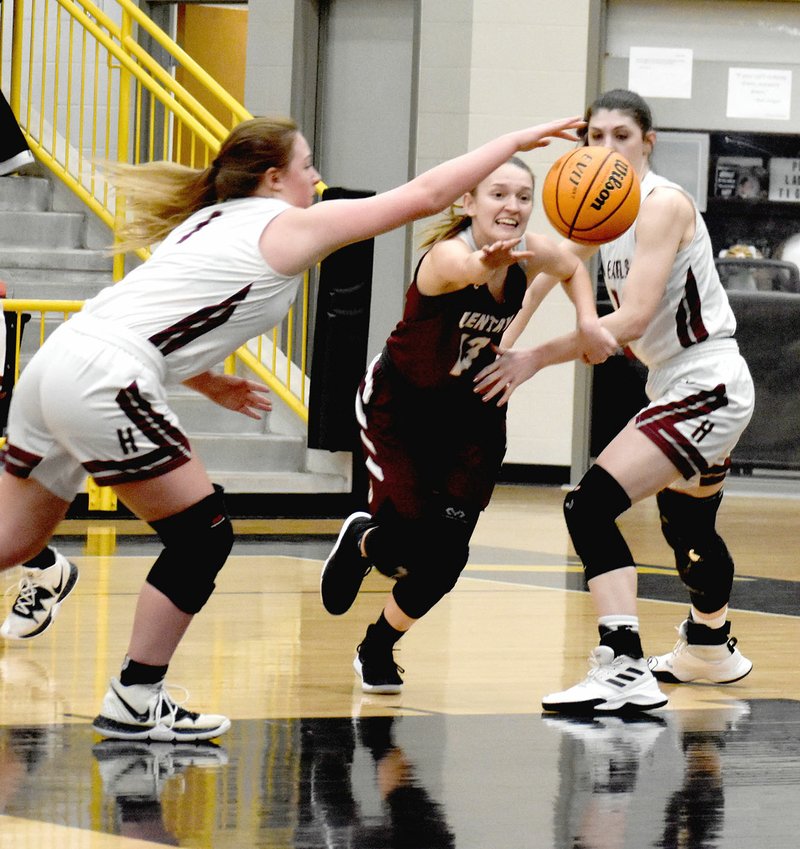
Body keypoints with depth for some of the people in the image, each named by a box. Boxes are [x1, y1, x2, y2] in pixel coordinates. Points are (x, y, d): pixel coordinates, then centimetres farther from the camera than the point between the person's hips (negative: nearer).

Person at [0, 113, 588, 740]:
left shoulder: (214, 219, 24)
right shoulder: (289, 227, 1)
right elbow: (424, 196, 3)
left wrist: (208, 382, 28)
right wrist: (515, 141, 11)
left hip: (58, 359, 8)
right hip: (102, 380, -8)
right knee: (203, 538, 2)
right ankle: (135, 705, 5)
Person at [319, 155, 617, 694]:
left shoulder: (532, 254, -14)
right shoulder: (448, 254, -32)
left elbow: (573, 269, 10)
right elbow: (465, 268, -59)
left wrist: (588, 321, -9)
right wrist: (486, 262, -83)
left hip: (471, 414, 5)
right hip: (400, 405, -5)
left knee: (447, 554, -3)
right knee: (418, 541, -12)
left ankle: (378, 650, 24)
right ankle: (361, 540, 27)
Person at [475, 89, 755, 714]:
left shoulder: (663, 205, -19)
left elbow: (634, 318, -27)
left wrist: (536, 358, -25)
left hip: (707, 387, -10)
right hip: (681, 387, 10)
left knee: (592, 505, -23)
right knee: (686, 524, 31)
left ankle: (625, 669, -31)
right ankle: (711, 649, 57)